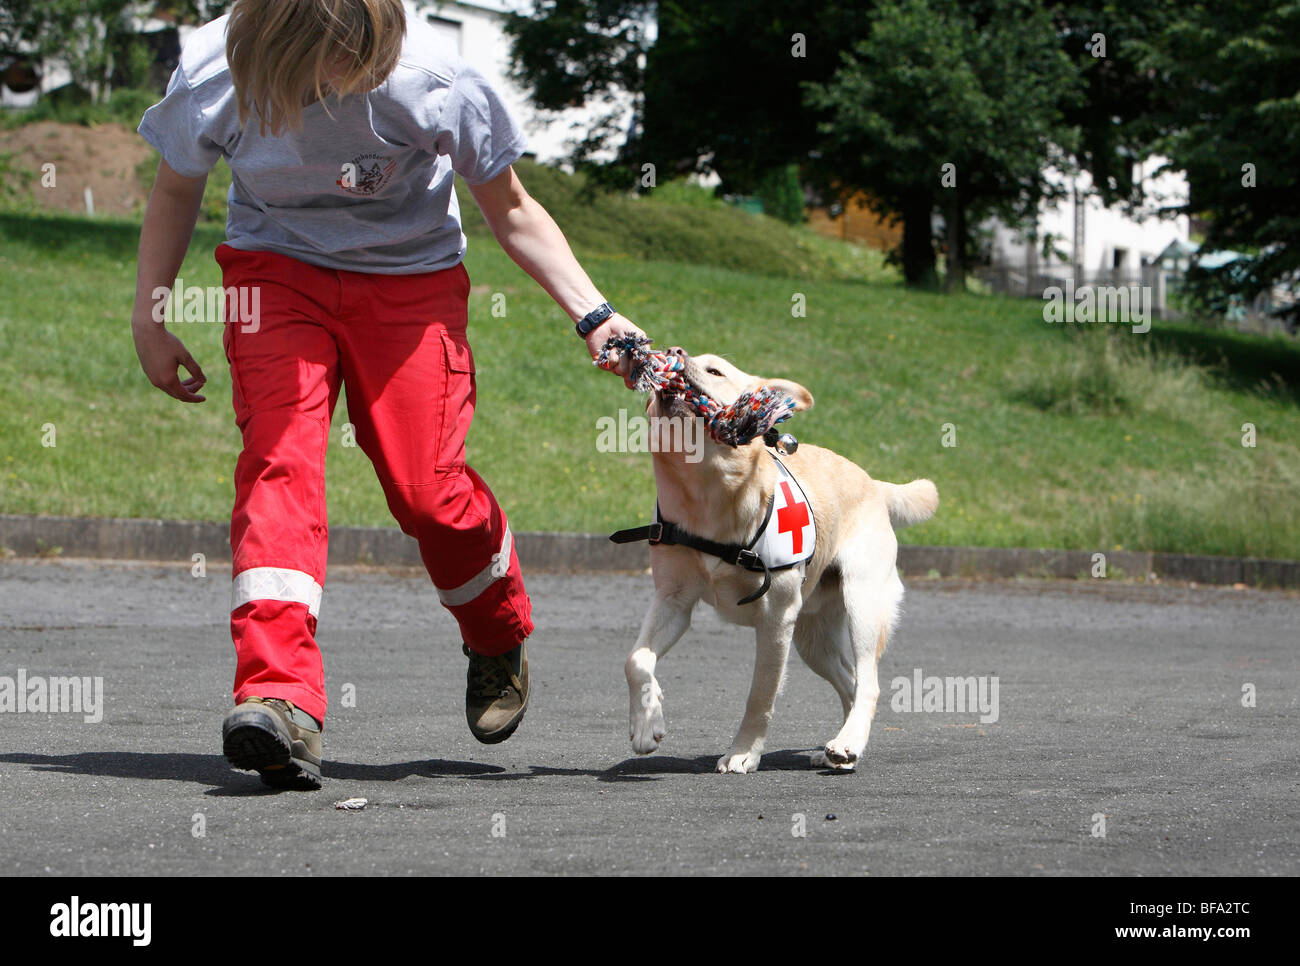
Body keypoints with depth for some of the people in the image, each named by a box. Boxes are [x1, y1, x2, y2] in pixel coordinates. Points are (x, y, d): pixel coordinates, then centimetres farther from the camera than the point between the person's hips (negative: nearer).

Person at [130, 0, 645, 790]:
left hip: (412, 278, -1)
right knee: (279, 458, -21)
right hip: (275, 271, 1)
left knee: (425, 486, -10)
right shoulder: (214, 78, -20)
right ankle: (280, 699, -31)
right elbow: (177, 191, 3)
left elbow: (511, 210, -8)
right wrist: (150, 320, 5)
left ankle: (501, 636, 23)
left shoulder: (432, 79, -24)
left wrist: (593, 313, -16)